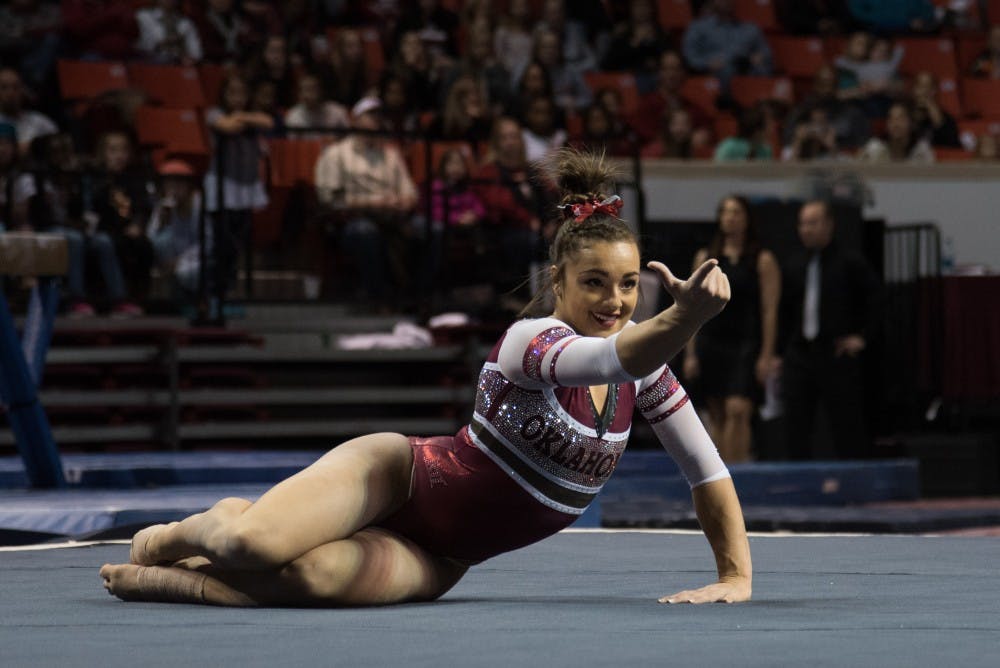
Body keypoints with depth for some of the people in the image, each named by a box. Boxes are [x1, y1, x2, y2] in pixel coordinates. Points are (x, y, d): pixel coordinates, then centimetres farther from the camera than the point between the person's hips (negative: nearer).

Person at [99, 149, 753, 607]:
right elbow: (616, 358, -43)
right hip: (398, 474, -4)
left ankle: (177, 581, -2)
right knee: (251, 541, -29)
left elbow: (706, 468, 6)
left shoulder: (641, 361, -1)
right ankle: (161, 540, 12)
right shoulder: (529, 340, -21)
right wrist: (686, 318, -62)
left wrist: (736, 576, -1)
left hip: (438, 556, 4)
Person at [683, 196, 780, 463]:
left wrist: (767, 355, -9)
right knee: (717, 416, 6)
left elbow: (769, 311, -3)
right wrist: (690, 354, 6)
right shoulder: (705, 257, 10)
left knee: (738, 410, -17)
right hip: (710, 343, 4)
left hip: (745, 345, -4)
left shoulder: (762, 260, 1)